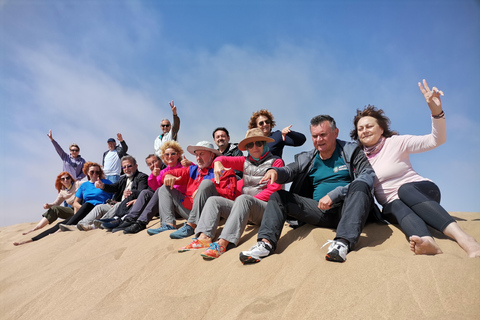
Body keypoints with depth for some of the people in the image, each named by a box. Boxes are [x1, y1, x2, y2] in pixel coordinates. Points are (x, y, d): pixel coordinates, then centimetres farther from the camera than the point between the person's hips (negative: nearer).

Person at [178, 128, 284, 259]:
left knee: (243, 199, -35)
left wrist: (252, 200, -13)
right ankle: (204, 238, -28)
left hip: (265, 207, -6)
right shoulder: (246, 161, 18)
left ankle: (223, 243, -47)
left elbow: (273, 189, -7)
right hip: (244, 207, 6)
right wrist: (218, 163, -11)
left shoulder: (276, 162, 3)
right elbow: (224, 159, 13)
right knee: (213, 200, -7)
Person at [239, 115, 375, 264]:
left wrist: (334, 194, -21)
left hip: (347, 209, -3)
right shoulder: (307, 159, 15)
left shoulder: (351, 151, 3)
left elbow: (368, 176, -11)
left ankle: (343, 242, -45)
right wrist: (275, 171, -23)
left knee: (359, 185, -32)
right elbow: (289, 171, 3)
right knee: (278, 196, -6)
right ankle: (267, 242, -25)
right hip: (320, 211, 4)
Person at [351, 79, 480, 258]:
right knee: (396, 206, -35)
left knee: (404, 190, -38)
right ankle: (427, 242, -64)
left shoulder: (396, 142, -2)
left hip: (422, 191, -2)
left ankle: (463, 238, -54)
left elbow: (437, 140, -9)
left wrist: (436, 112, -25)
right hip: (392, 206, 2)